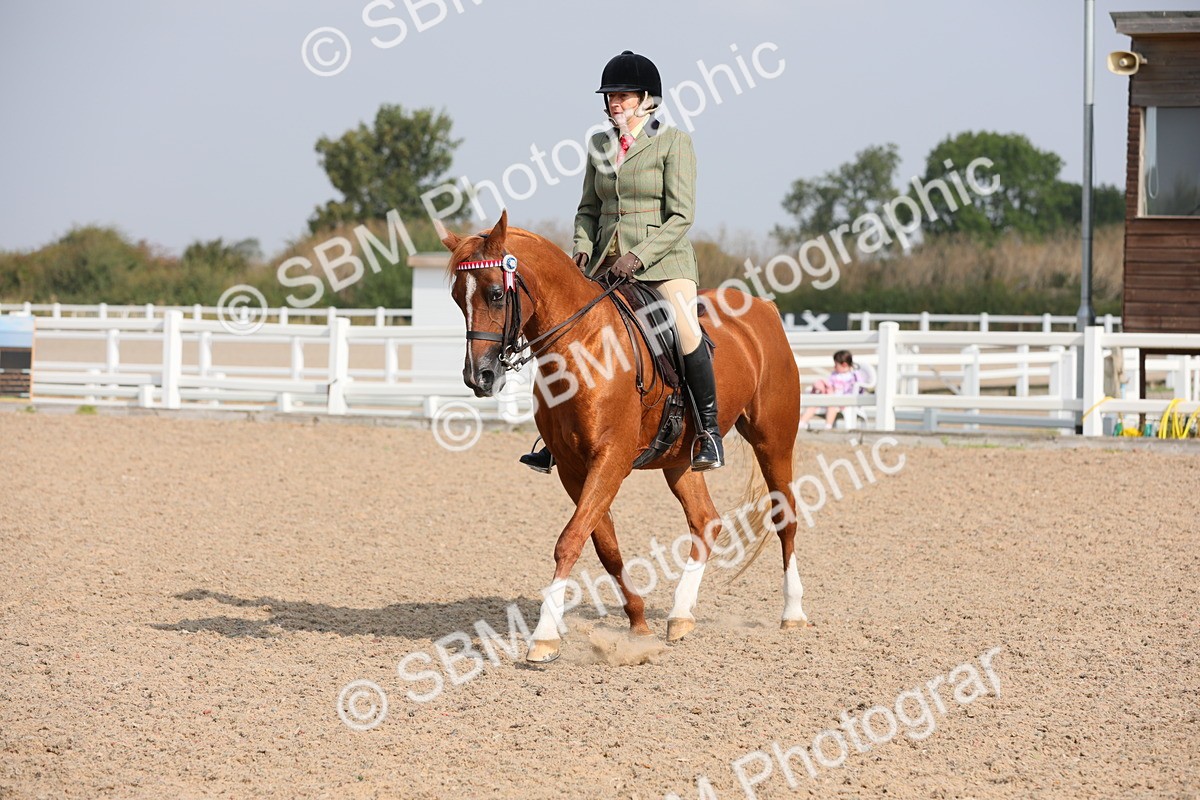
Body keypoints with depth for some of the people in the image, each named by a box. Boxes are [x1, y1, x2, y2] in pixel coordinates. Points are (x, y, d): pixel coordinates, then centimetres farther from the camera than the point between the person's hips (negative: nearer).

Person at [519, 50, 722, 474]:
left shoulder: (673, 142, -4)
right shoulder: (599, 146, 13)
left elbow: (680, 216, -9)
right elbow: (588, 208, 18)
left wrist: (639, 256, -18)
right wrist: (583, 247, -2)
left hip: (663, 261, -5)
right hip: (606, 263, 5)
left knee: (686, 335, -25)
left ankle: (710, 430, -9)